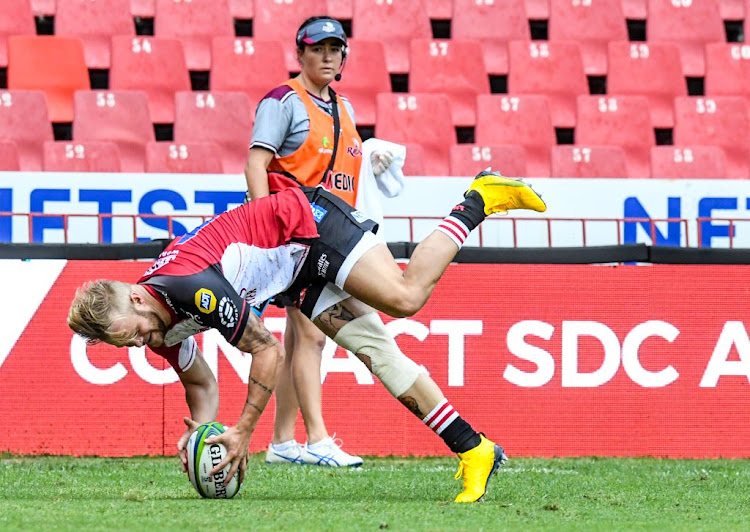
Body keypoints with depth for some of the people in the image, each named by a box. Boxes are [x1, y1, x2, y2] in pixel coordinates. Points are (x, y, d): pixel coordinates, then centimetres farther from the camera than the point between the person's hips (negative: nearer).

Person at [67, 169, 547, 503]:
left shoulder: (192, 287, -33)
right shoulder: (165, 334, -6)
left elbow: (270, 351, -27)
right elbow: (202, 384, 12)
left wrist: (242, 433, -22)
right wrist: (199, 434, -8)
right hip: (303, 274, 8)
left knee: (405, 297, -26)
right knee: (378, 352, -2)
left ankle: (477, 202, -6)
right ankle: (474, 450, -3)